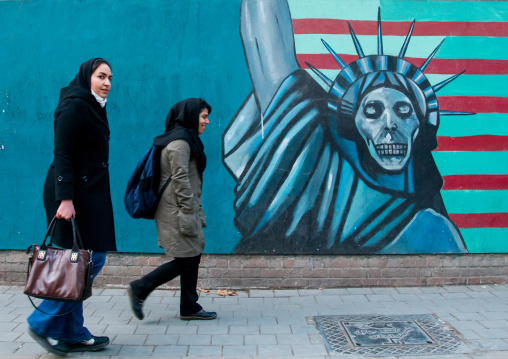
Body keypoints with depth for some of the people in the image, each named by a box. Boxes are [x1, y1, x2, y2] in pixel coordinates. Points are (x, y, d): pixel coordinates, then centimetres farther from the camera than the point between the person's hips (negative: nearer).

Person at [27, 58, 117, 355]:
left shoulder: (92, 107, 18)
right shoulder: (74, 106, -11)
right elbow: (63, 155, -18)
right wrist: (65, 199, -24)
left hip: (88, 193, 10)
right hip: (74, 194, -10)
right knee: (90, 260, -9)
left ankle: (73, 334, 16)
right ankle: (44, 323, 3)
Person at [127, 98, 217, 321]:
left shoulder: (186, 139, 18)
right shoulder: (179, 142, -14)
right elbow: (180, 179, -19)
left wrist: (196, 214, 21)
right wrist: (189, 213, -19)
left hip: (183, 208, 10)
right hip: (177, 209, -10)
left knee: (192, 258, 10)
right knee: (186, 260, -5)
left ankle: (189, 308, 15)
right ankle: (140, 289, 3)